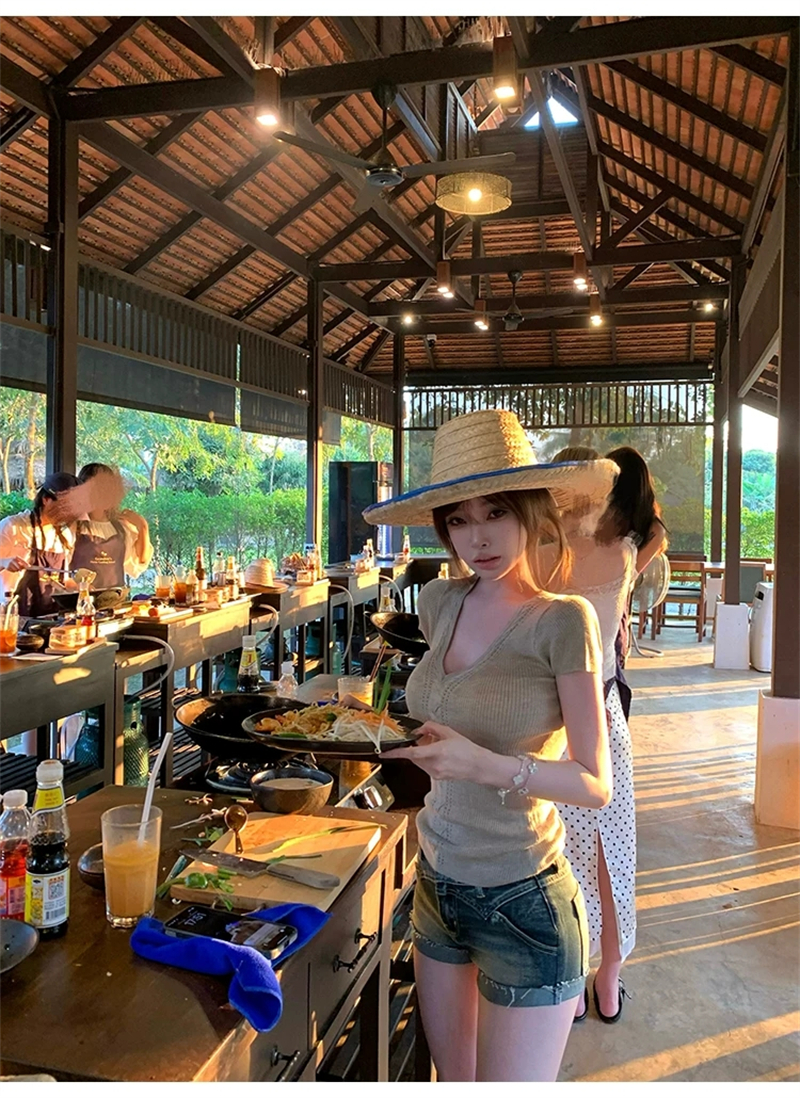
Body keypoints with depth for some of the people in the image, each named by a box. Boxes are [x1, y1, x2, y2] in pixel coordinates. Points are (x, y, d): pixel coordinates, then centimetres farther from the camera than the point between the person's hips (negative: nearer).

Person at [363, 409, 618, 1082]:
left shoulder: (562, 621, -16)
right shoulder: (440, 602, 0)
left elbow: (596, 785, -17)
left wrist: (487, 766, -29)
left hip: (521, 901, -5)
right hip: (438, 885, 6)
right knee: (451, 1081, 19)